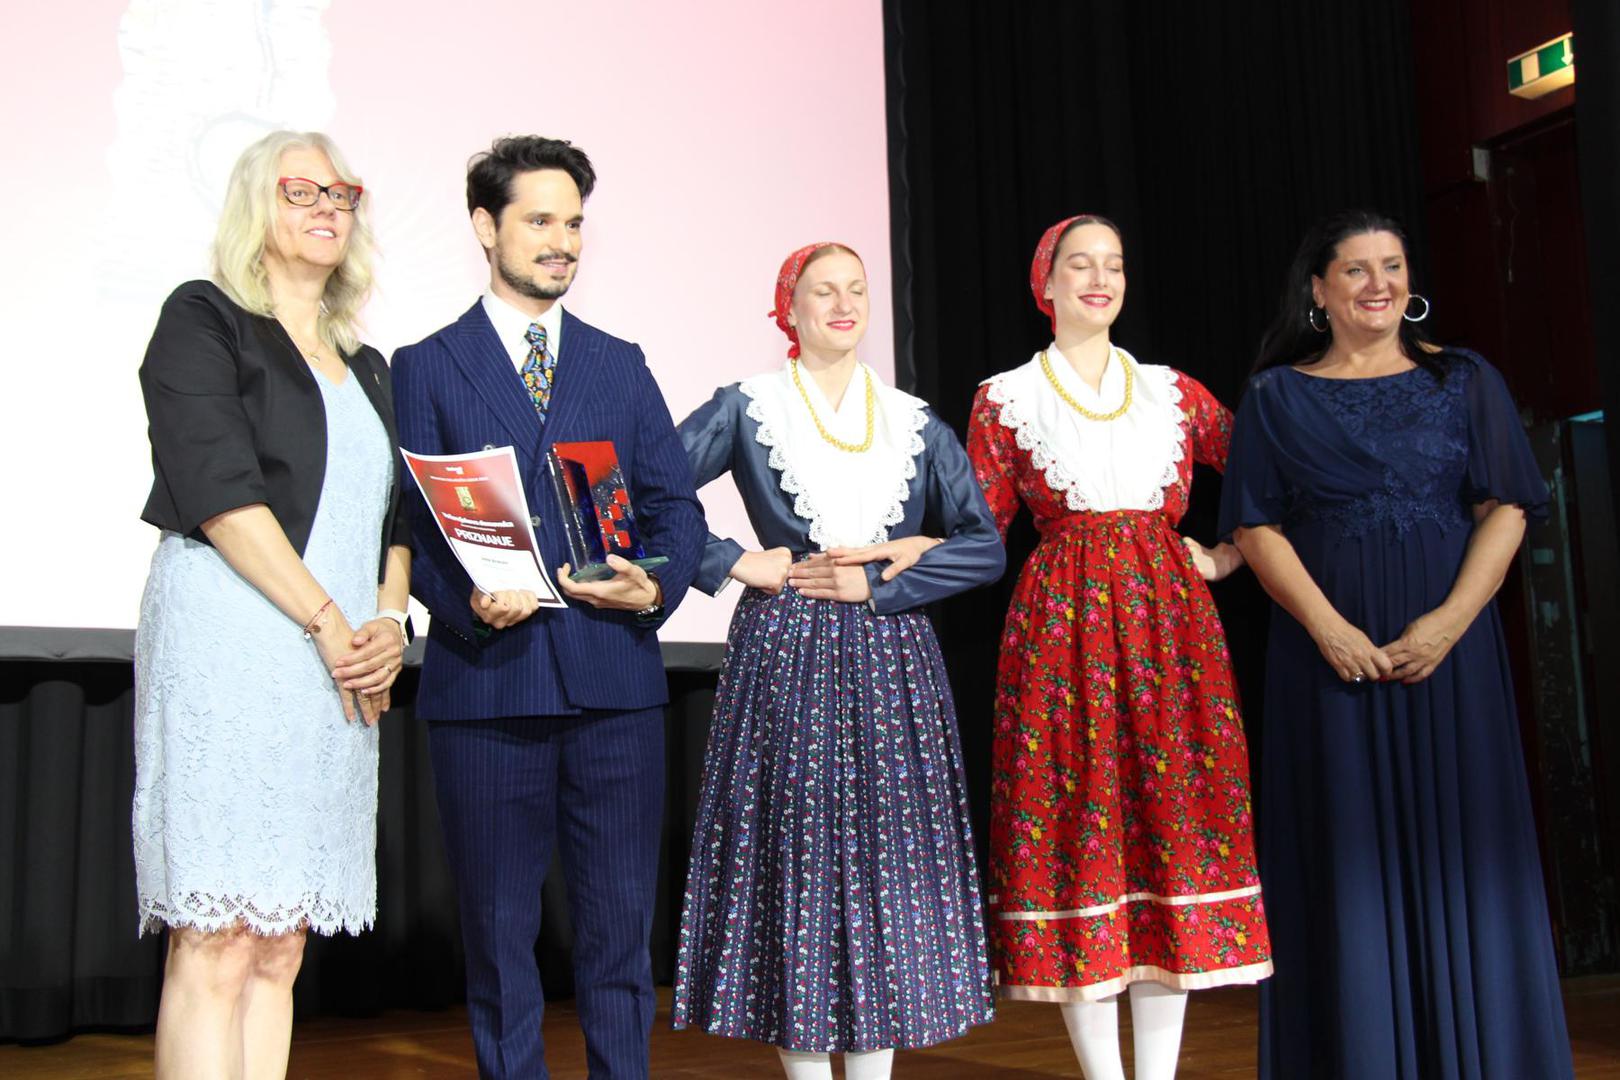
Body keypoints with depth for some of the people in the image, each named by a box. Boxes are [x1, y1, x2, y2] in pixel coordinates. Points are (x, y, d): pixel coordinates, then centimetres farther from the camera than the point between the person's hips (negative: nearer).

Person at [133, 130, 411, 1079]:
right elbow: (220, 493, -9)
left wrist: (390, 621, 0)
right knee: (217, 946, -9)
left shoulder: (366, 367, 22)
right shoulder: (205, 321, 3)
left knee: (280, 949, 5)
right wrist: (328, 622, -11)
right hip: (231, 638, -6)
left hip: (342, 668, 6)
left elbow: (395, 515, 19)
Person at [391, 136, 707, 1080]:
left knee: (622, 923, 7)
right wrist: (465, 602, -18)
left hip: (616, 680, 2)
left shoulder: (620, 364, 15)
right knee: (500, 929, 7)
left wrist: (657, 587, -9)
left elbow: (676, 505, 11)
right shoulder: (426, 367, 7)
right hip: (486, 682, -2)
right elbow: (408, 521, 0)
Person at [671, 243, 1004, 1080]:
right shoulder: (745, 408, 4)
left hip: (889, 664, 3)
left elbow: (986, 547, 4)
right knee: (793, 853, -1)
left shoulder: (916, 423, 11)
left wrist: (881, 582, -7)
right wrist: (737, 564, -8)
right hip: (785, 658, -2)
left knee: (888, 860, 3)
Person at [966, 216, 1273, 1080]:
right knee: (1077, 821, -4)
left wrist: (1231, 556, 5)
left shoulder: (1174, 393, 14)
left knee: (1175, 815, 0)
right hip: (1061, 621, -2)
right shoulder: (1007, 399, 7)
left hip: (1169, 619, 3)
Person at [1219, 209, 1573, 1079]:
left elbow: (1505, 510, 2)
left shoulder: (1464, 381, 9)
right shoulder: (1277, 396, 7)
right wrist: (1328, 627, -13)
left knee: (1455, 842, 3)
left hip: (1449, 642, 1)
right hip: (1328, 649, -1)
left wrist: (1449, 619, -12)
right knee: (1349, 851, 2)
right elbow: (1257, 527, 0)